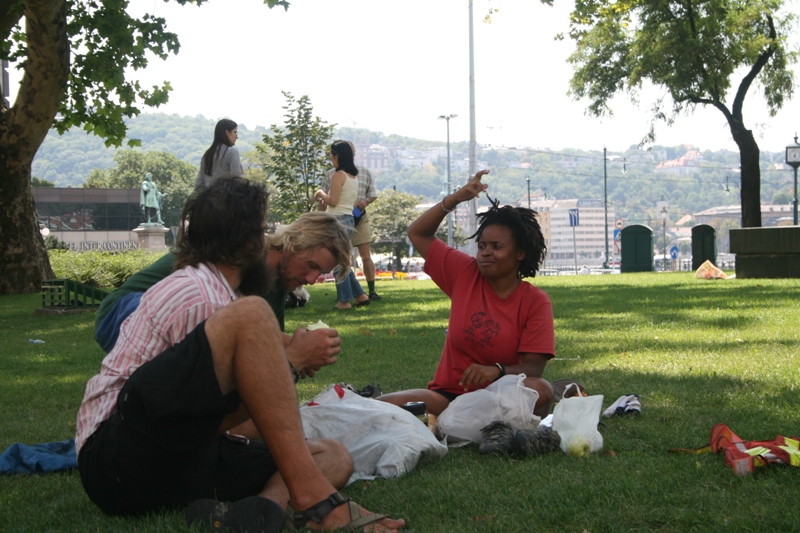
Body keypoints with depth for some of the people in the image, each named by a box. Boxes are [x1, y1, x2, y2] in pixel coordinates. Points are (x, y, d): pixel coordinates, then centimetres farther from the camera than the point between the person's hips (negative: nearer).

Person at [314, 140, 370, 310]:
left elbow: (332, 201, -17)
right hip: (349, 218, 9)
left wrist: (321, 193, 1)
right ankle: (360, 295, 17)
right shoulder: (354, 176, 13)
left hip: (338, 220, -9)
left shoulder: (338, 175, -13)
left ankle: (344, 301, 1)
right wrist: (325, 200, 19)